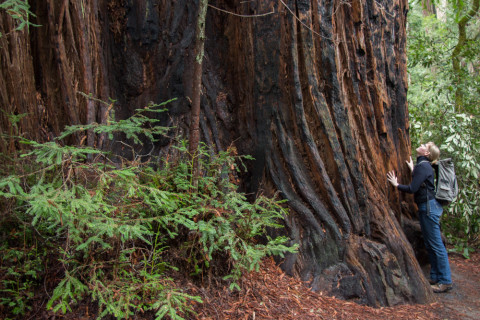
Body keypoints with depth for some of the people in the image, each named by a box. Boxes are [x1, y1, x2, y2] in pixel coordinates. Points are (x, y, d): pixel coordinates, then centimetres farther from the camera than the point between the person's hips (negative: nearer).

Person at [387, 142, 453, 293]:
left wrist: (396, 184, -5)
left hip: (429, 207, -10)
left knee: (436, 245, -3)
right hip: (427, 207, 10)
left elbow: (412, 189, -20)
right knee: (430, 245, 16)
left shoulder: (423, 166, -16)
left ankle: (446, 281, 5)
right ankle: (435, 277, 26)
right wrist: (412, 170, 26)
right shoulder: (423, 165, 13)